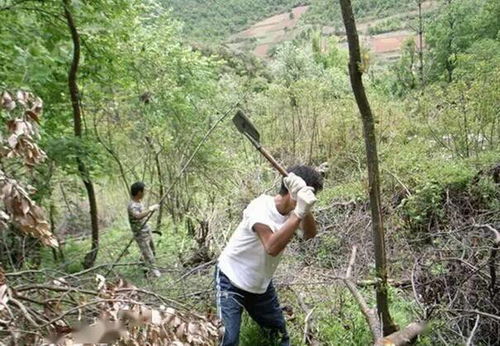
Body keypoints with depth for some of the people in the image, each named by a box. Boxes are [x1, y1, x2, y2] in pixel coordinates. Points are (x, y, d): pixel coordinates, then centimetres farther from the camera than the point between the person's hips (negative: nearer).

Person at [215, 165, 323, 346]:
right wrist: (299, 212, -48)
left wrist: (305, 209, -44)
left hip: (260, 284, 7)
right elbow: (272, 247, -44)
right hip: (231, 281, -6)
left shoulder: (291, 208, -10)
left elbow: (310, 234, -26)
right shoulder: (260, 208, -30)